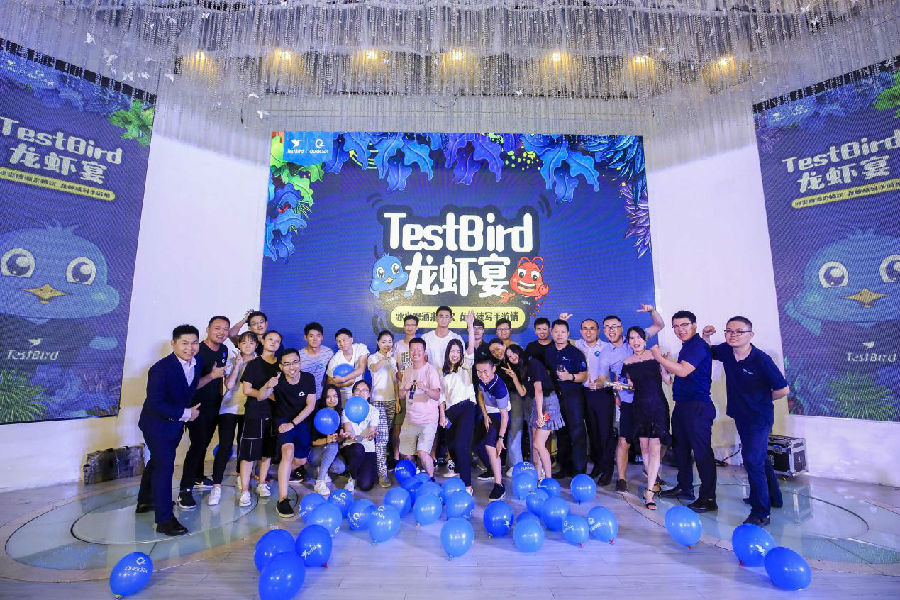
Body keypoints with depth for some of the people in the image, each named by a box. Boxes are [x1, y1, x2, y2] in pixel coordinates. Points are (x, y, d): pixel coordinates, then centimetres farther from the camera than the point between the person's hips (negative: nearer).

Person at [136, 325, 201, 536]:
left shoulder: (197, 363, -7)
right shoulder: (161, 368, -27)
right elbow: (155, 403, -29)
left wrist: (191, 411, 0)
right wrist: (184, 414, -25)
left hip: (176, 423, 8)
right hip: (157, 423, -7)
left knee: (157, 461, 24)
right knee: (164, 466, -8)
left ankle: (145, 501, 44)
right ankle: (164, 519, 2)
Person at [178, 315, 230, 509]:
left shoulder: (223, 350, 3)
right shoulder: (198, 351, -20)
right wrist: (211, 376, -33)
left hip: (214, 406, 7)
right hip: (198, 406, -7)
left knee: (204, 442, 18)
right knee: (198, 444, -9)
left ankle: (198, 478, 34)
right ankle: (185, 491, 0)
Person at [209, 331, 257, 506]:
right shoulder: (232, 361, -1)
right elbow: (229, 385, -14)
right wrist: (238, 365, -18)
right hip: (230, 408, -2)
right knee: (225, 446, -6)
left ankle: (240, 475, 34)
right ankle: (216, 486, 3)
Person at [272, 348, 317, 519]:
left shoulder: (308, 378, -15)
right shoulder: (278, 380, -20)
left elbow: (310, 405, -10)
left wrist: (293, 423, -16)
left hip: (301, 421, 3)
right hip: (283, 420, -3)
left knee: (302, 460, 13)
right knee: (288, 452, -28)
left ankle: (287, 472, 50)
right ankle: (282, 500, -23)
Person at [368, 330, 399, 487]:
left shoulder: (393, 359, 16)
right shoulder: (373, 357, -1)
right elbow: (374, 368, -25)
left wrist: (397, 400, 11)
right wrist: (386, 358, -41)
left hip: (391, 400, 5)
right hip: (378, 400, -5)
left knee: (387, 435, 8)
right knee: (382, 436, -12)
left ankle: (383, 460, 22)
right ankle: (382, 473, -11)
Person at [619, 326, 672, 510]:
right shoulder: (627, 363, 5)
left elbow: (667, 379, -4)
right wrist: (622, 386, -5)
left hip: (658, 405, -3)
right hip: (639, 406, 3)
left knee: (655, 448, -8)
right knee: (644, 447, 9)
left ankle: (649, 491, -6)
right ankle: (653, 481, 28)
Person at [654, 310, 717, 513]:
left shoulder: (699, 345, -13)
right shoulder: (687, 346, 17)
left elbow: (683, 371, -22)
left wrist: (659, 357, -16)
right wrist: (666, 366, 11)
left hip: (697, 406, -10)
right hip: (682, 404, 10)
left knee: (702, 451, -4)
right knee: (681, 448, 18)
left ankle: (708, 498, 4)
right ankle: (684, 487, 30)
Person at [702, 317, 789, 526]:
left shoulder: (761, 360, -23)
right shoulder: (725, 351, -7)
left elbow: (783, 389, -15)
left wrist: (761, 400, -3)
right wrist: (705, 337, -3)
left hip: (759, 417, -7)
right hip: (741, 415, 7)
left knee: (752, 460, -11)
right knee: (760, 457, 23)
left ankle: (761, 513, 2)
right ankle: (773, 497, 43)